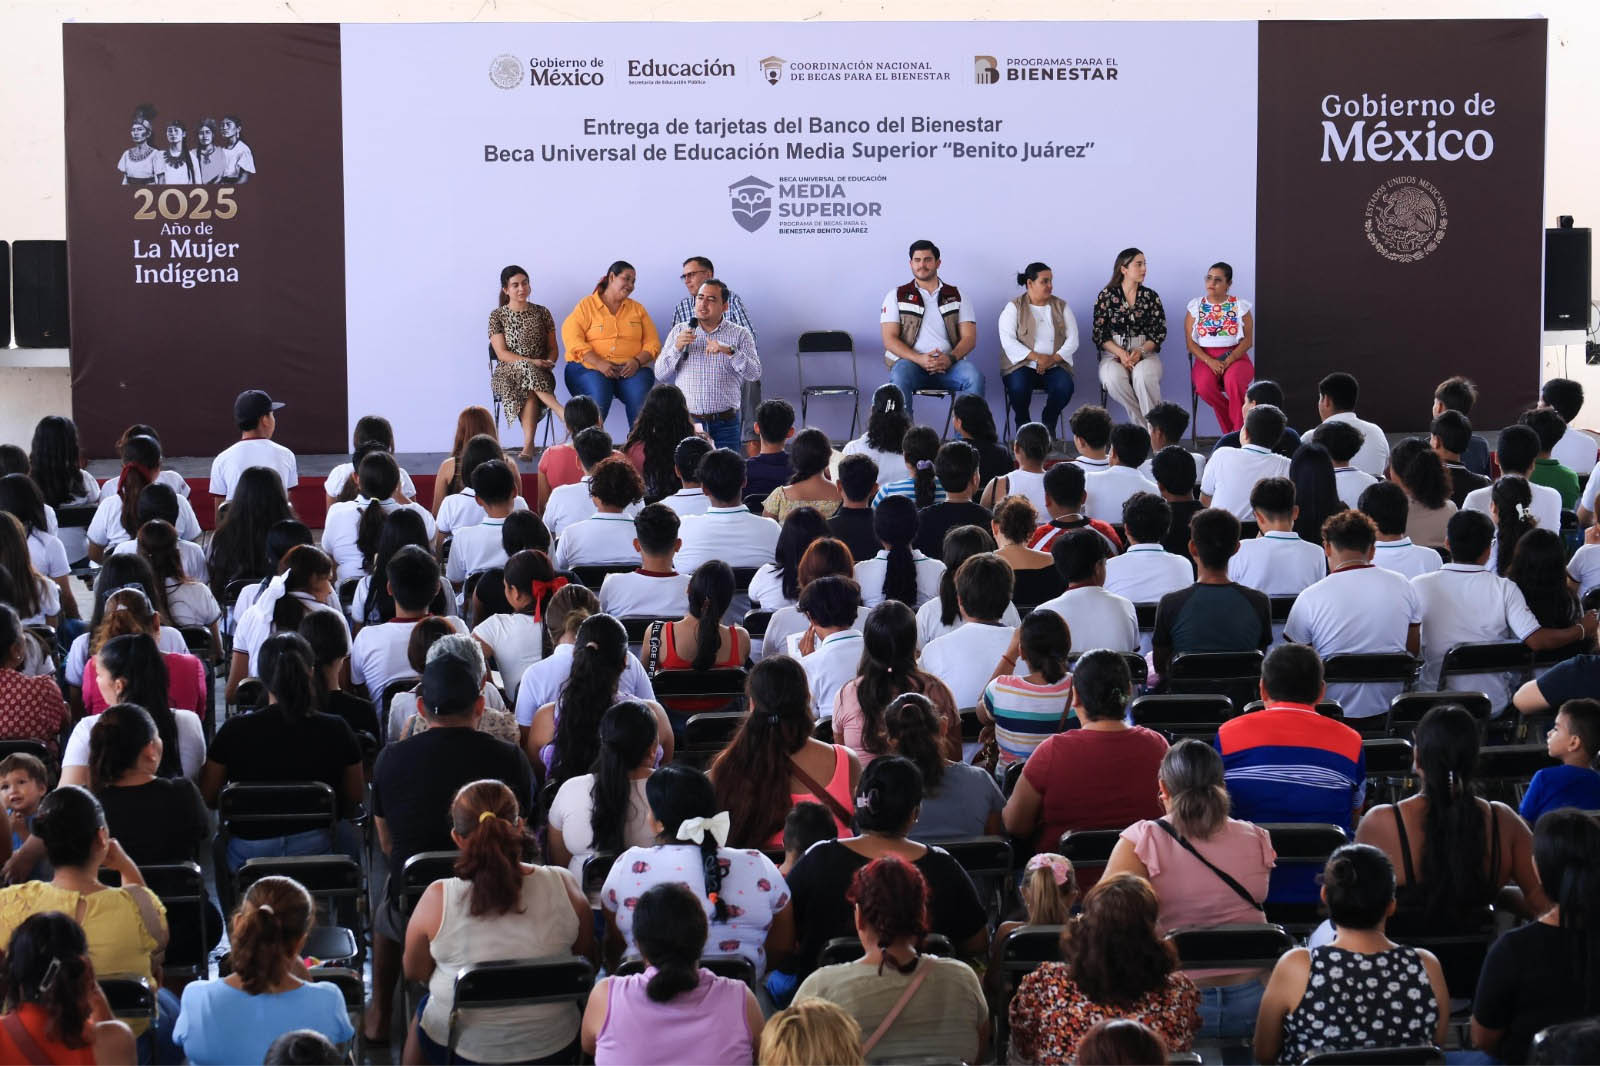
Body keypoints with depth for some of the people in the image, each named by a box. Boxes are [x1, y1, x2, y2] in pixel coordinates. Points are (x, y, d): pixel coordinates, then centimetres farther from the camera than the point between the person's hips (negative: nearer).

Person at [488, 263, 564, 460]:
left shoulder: (541, 312, 11)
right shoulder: (497, 316, 5)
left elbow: (553, 348, 14)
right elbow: (502, 353, -4)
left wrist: (549, 362, -10)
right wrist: (532, 362, -17)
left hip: (540, 373, 1)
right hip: (507, 373, -1)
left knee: (529, 391, -37)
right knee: (526, 371, -38)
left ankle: (528, 444, -47)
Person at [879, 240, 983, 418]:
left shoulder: (957, 296, 16)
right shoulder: (897, 296, 12)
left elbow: (969, 338, 8)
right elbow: (890, 339, 1)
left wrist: (950, 358, -15)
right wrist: (919, 359, -16)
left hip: (947, 364, 2)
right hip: (910, 362, -1)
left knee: (974, 376, -30)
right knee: (899, 377, -37)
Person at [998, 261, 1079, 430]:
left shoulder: (1061, 307, 11)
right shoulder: (1014, 308, 2)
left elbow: (1073, 340, 4)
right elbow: (1008, 341, -9)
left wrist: (1053, 359, -15)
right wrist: (1036, 357, -20)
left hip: (1055, 366, 2)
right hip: (1022, 365, -2)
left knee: (1065, 386, -30)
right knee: (1019, 387, -34)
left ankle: (1049, 426, -6)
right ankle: (1023, 427, -7)